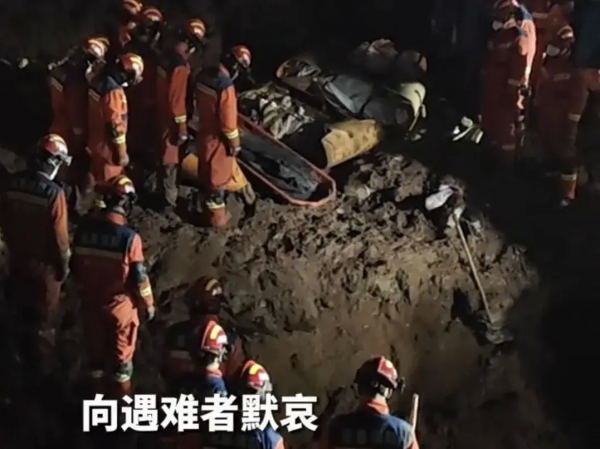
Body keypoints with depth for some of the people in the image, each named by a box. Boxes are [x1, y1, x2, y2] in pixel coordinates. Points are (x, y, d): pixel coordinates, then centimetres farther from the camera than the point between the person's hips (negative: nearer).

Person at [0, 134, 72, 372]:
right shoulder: (53, 193, -30)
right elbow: (59, 235, -22)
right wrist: (64, 264, -6)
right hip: (44, 261, -5)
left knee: (23, 302, 28)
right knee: (44, 308, 16)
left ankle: (29, 343, 48)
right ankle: (37, 352, 31)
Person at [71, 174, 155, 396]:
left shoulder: (84, 229, -12)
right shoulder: (129, 237, -24)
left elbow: (75, 268, 0)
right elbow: (138, 277, -17)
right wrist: (148, 303, 0)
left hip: (90, 301, 4)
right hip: (120, 304, -4)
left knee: (95, 348, 21)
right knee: (122, 352, 15)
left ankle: (99, 393, 38)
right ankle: (122, 396, 30)